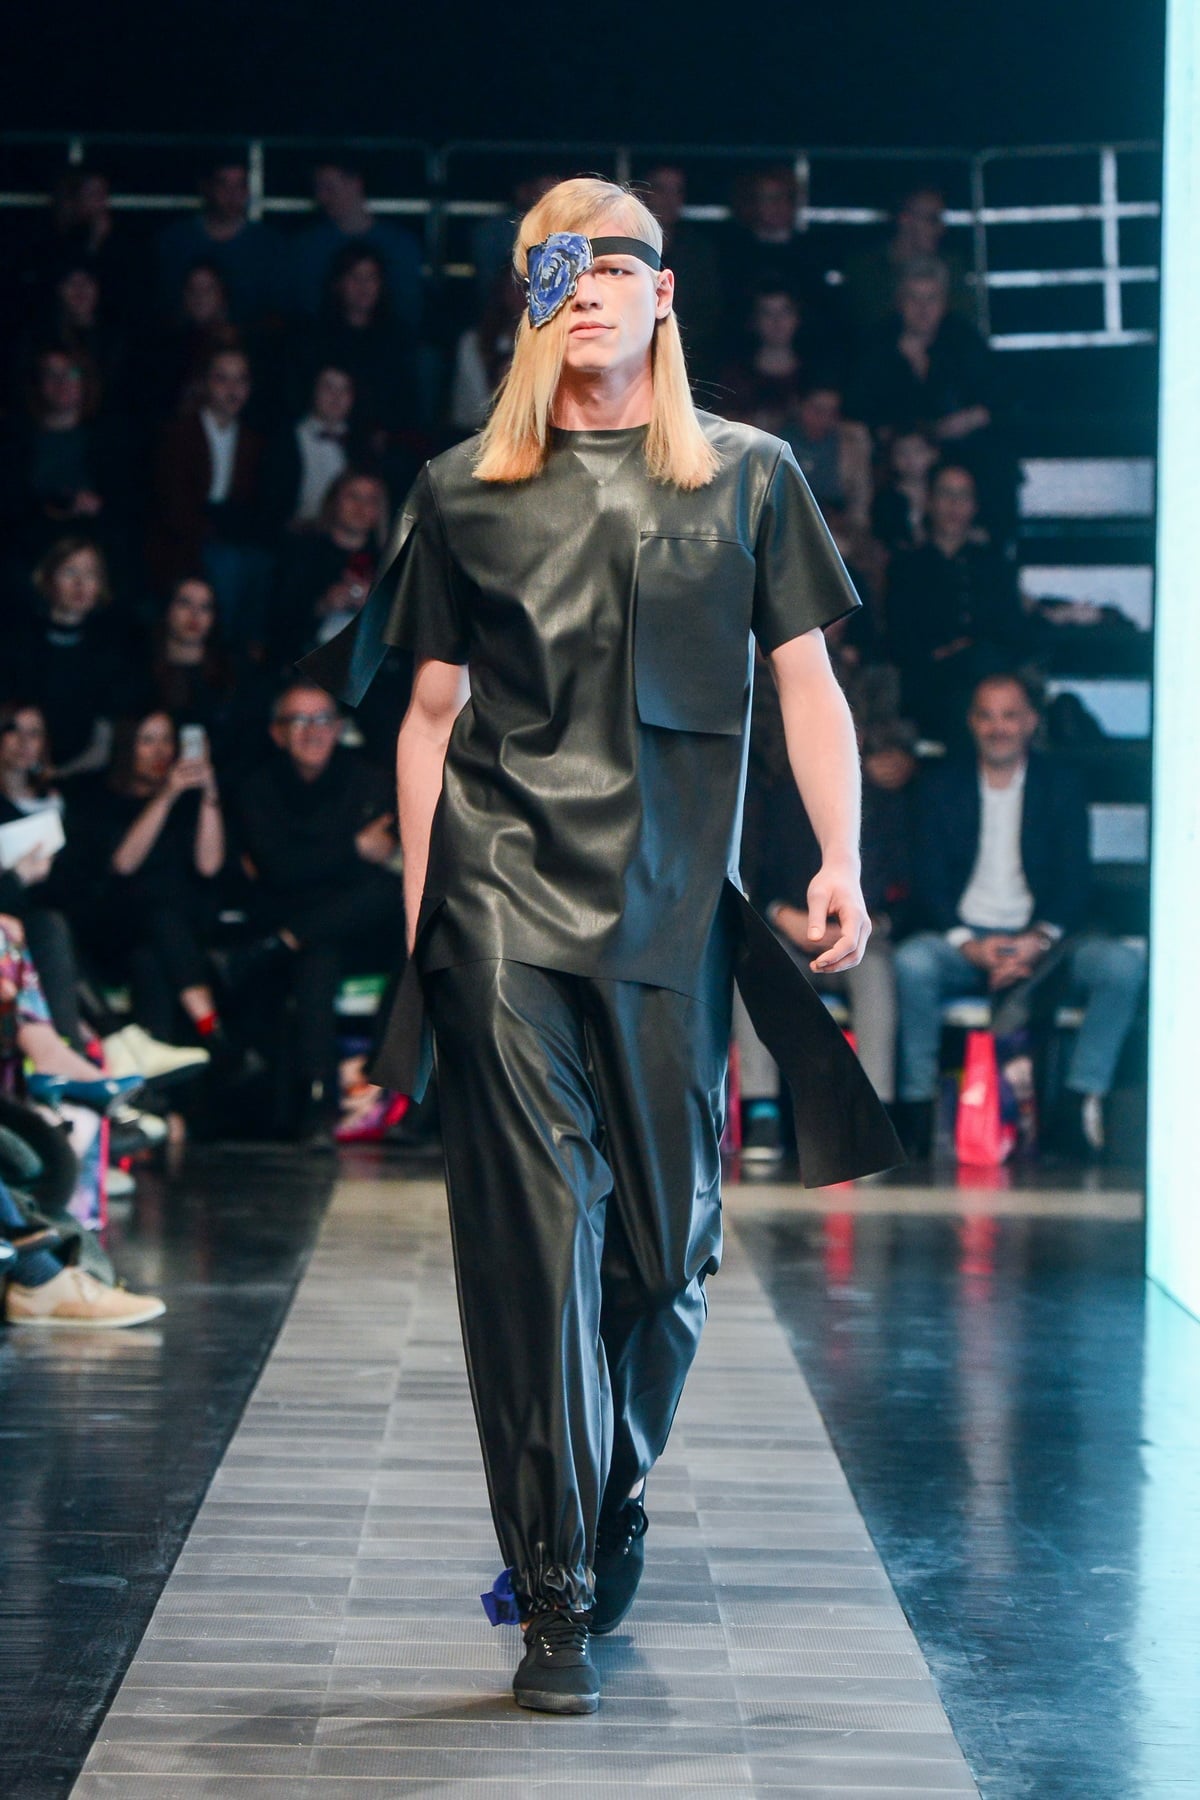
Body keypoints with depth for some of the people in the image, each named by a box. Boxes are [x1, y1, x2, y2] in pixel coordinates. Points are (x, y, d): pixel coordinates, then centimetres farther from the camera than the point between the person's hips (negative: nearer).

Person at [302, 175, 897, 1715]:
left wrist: (839, 857, -1)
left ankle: (600, 1520, 27)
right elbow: (430, 711, 13)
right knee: (536, 1215, -10)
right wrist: (413, 902, 9)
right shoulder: (464, 489, 11)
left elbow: (806, 680, 11)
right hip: (502, 891, -1)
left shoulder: (749, 475, 11)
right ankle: (558, 1598, -8)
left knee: (669, 1236, 4)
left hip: (675, 898, 1)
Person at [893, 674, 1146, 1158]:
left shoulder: (1059, 785, 10)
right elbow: (927, 881, 2)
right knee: (912, 961, -34)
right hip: (964, 940, 0)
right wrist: (968, 946, -16)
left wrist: (1038, 942, -18)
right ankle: (918, 1106, -26)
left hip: (1043, 940, 1)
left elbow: (1074, 880, 2)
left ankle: (1081, 1106, -26)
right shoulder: (942, 786, 10)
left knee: (1124, 965, -28)